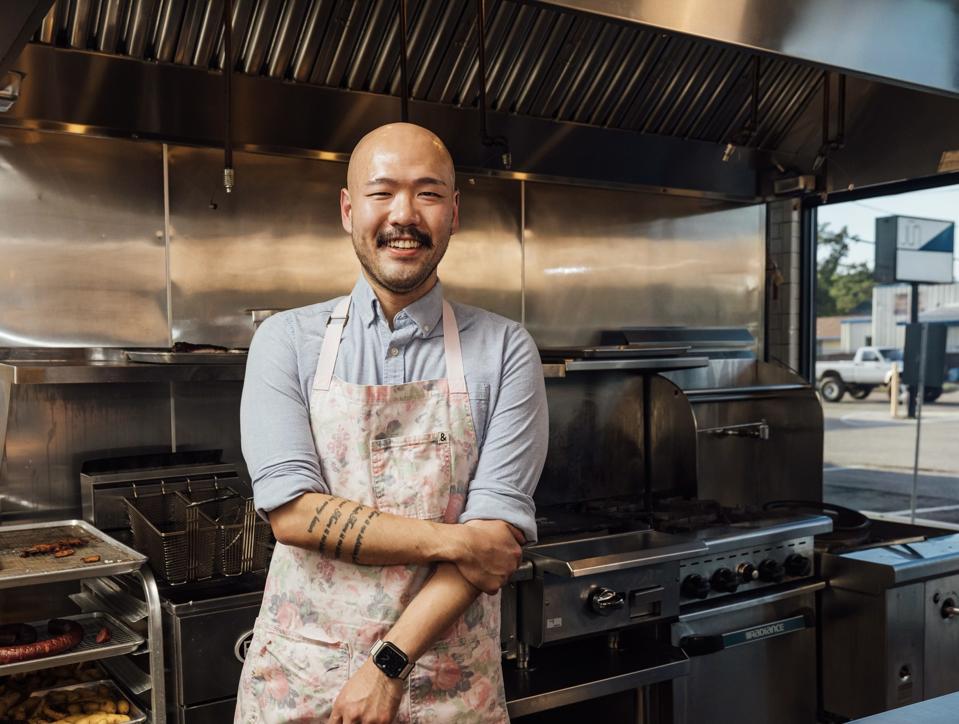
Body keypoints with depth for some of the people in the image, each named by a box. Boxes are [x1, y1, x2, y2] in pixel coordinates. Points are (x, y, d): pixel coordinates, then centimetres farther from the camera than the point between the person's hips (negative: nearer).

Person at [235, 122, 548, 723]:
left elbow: (500, 526, -12)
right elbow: (291, 509, -12)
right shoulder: (287, 341, -3)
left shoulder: (504, 351, -5)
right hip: (300, 676, 1)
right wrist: (454, 542, -16)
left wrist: (390, 664, -18)